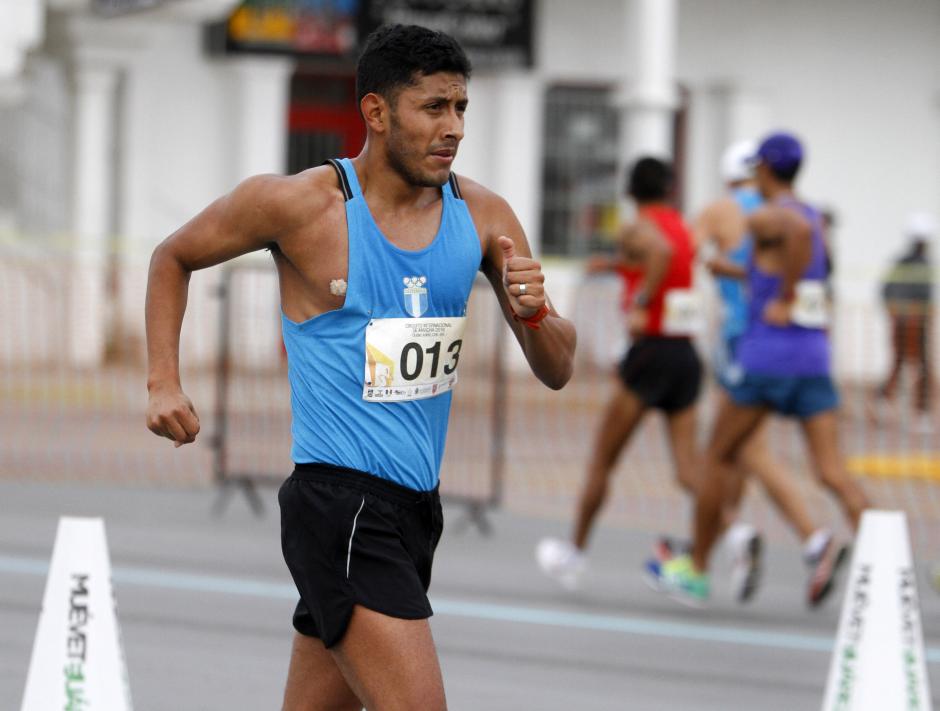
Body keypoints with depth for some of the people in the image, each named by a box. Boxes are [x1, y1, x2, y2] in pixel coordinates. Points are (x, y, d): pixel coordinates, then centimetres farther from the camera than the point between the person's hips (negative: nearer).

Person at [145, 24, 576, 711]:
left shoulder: (481, 216, 5)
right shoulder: (300, 203, -9)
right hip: (339, 506, -7)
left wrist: (534, 312, -14)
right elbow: (174, 257, 9)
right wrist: (164, 384, -1)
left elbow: (557, 370, 8)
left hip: (416, 504, 7)